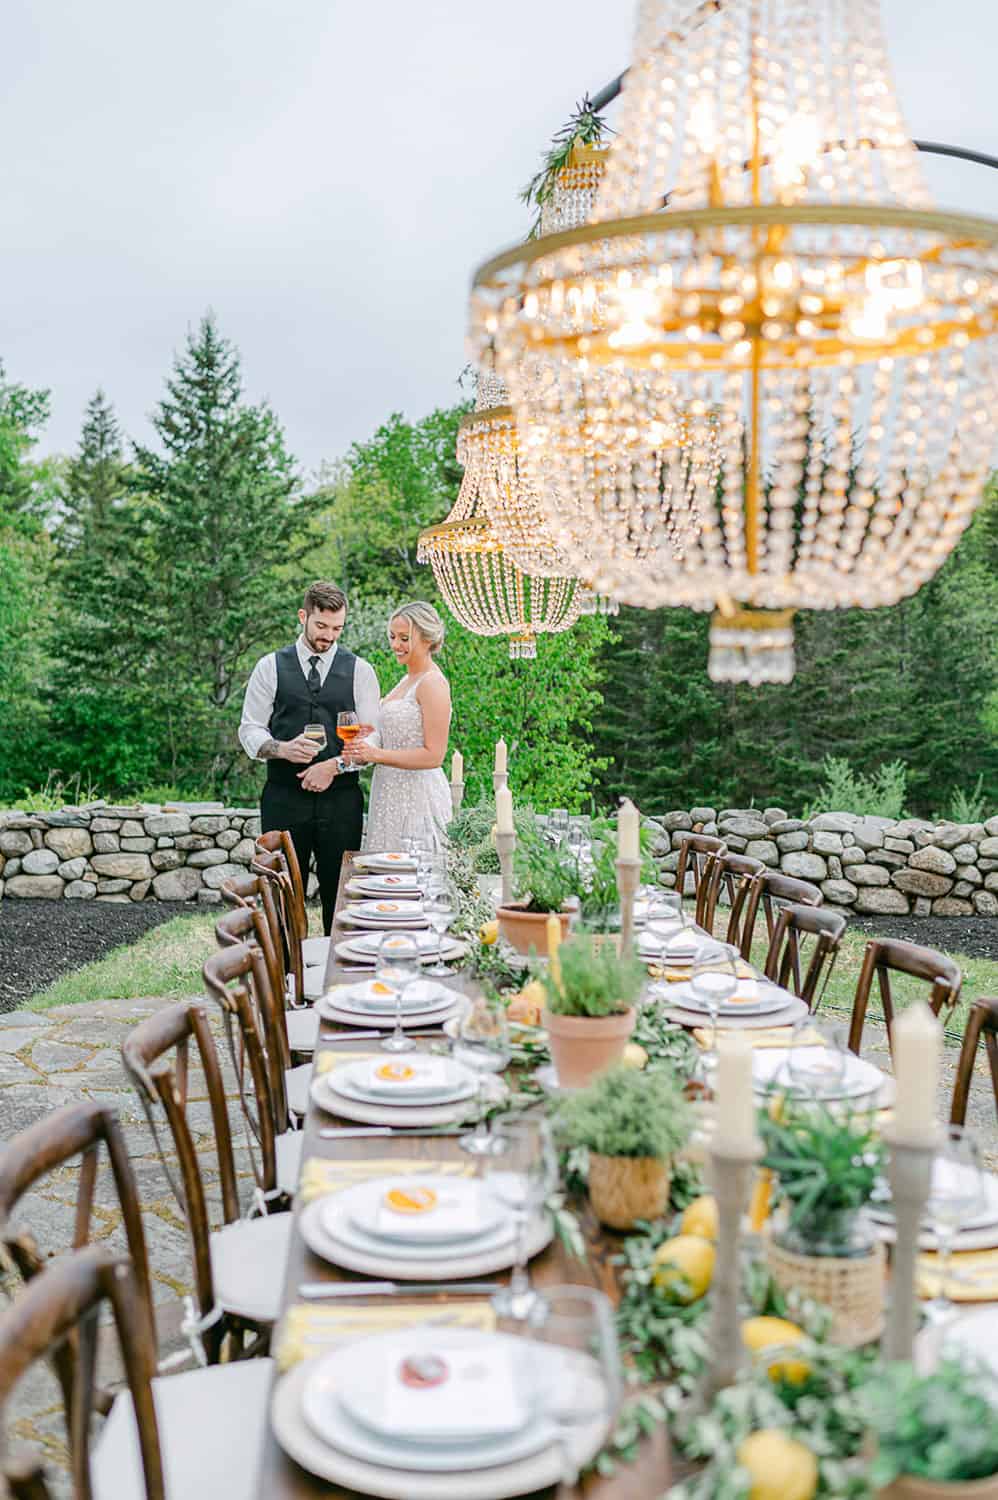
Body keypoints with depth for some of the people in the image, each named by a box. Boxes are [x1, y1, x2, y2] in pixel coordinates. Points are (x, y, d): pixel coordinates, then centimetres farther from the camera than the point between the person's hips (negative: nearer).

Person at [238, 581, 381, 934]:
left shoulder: (360, 671, 6)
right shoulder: (270, 667, 6)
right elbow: (249, 730, 4)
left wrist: (335, 765, -14)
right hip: (284, 797, 0)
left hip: (341, 798, 0)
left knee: (340, 893, 3)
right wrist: (282, 749, -16)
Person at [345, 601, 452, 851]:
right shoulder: (407, 680, 16)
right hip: (391, 793, 9)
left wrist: (377, 755, -22)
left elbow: (433, 756, -18)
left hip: (417, 797, -9)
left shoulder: (433, 683, -12)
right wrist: (361, 753, 6)